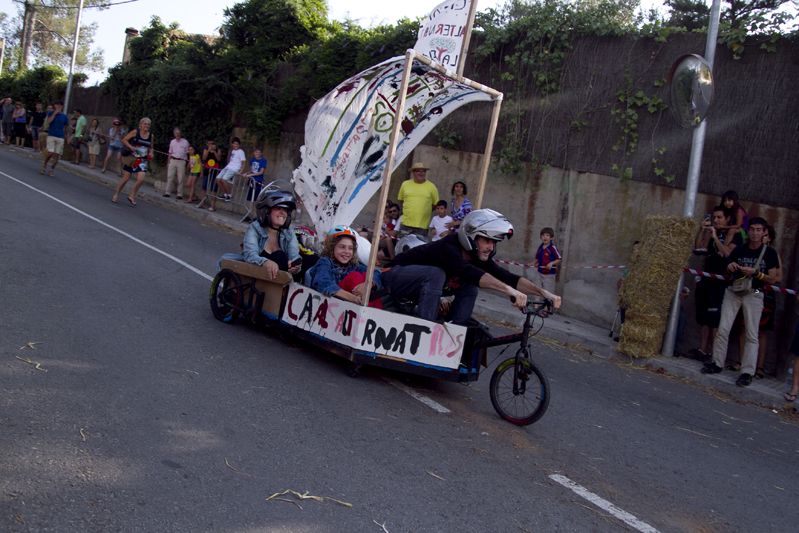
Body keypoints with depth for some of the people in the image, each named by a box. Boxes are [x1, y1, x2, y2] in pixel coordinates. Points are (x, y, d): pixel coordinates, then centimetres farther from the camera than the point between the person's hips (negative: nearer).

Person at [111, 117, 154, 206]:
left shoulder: (151, 135, 5)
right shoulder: (135, 132, -6)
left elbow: (150, 147, 19)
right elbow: (124, 140, -5)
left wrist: (150, 153, 0)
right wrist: (131, 147, -18)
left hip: (142, 160, 3)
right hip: (130, 158, -3)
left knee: (141, 179, -12)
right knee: (125, 178, 4)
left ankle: (132, 196, 8)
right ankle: (116, 194, 24)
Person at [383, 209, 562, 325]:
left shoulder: (479, 258, -9)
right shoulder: (449, 248, -32)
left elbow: (509, 277, -16)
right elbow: (470, 273, -50)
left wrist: (543, 292, -28)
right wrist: (509, 290, -58)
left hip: (423, 286, 8)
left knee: (469, 289, -10)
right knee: (436, 274, -35)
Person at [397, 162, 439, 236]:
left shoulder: (431, 186, 2)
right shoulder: (405, 184, 7)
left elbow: (435, 204, 8)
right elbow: (400, 200, 18)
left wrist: (425, 212, 4)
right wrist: (407, 211, 10)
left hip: (422, 225, -1)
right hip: (406, 224, 1)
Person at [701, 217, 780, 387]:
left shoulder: (769, 253, -2)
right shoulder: (739, 250, 6)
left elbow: (773, 279, -5)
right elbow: (727, 271, 16)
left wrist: (755, 273, -19)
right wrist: (729, 267, -7)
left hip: (754, 294, -3)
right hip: (733, 291, 3)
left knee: (752, 335, -3)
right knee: (722, 329, -1)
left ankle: (747, 372, 0)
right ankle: (717, 363, 10)